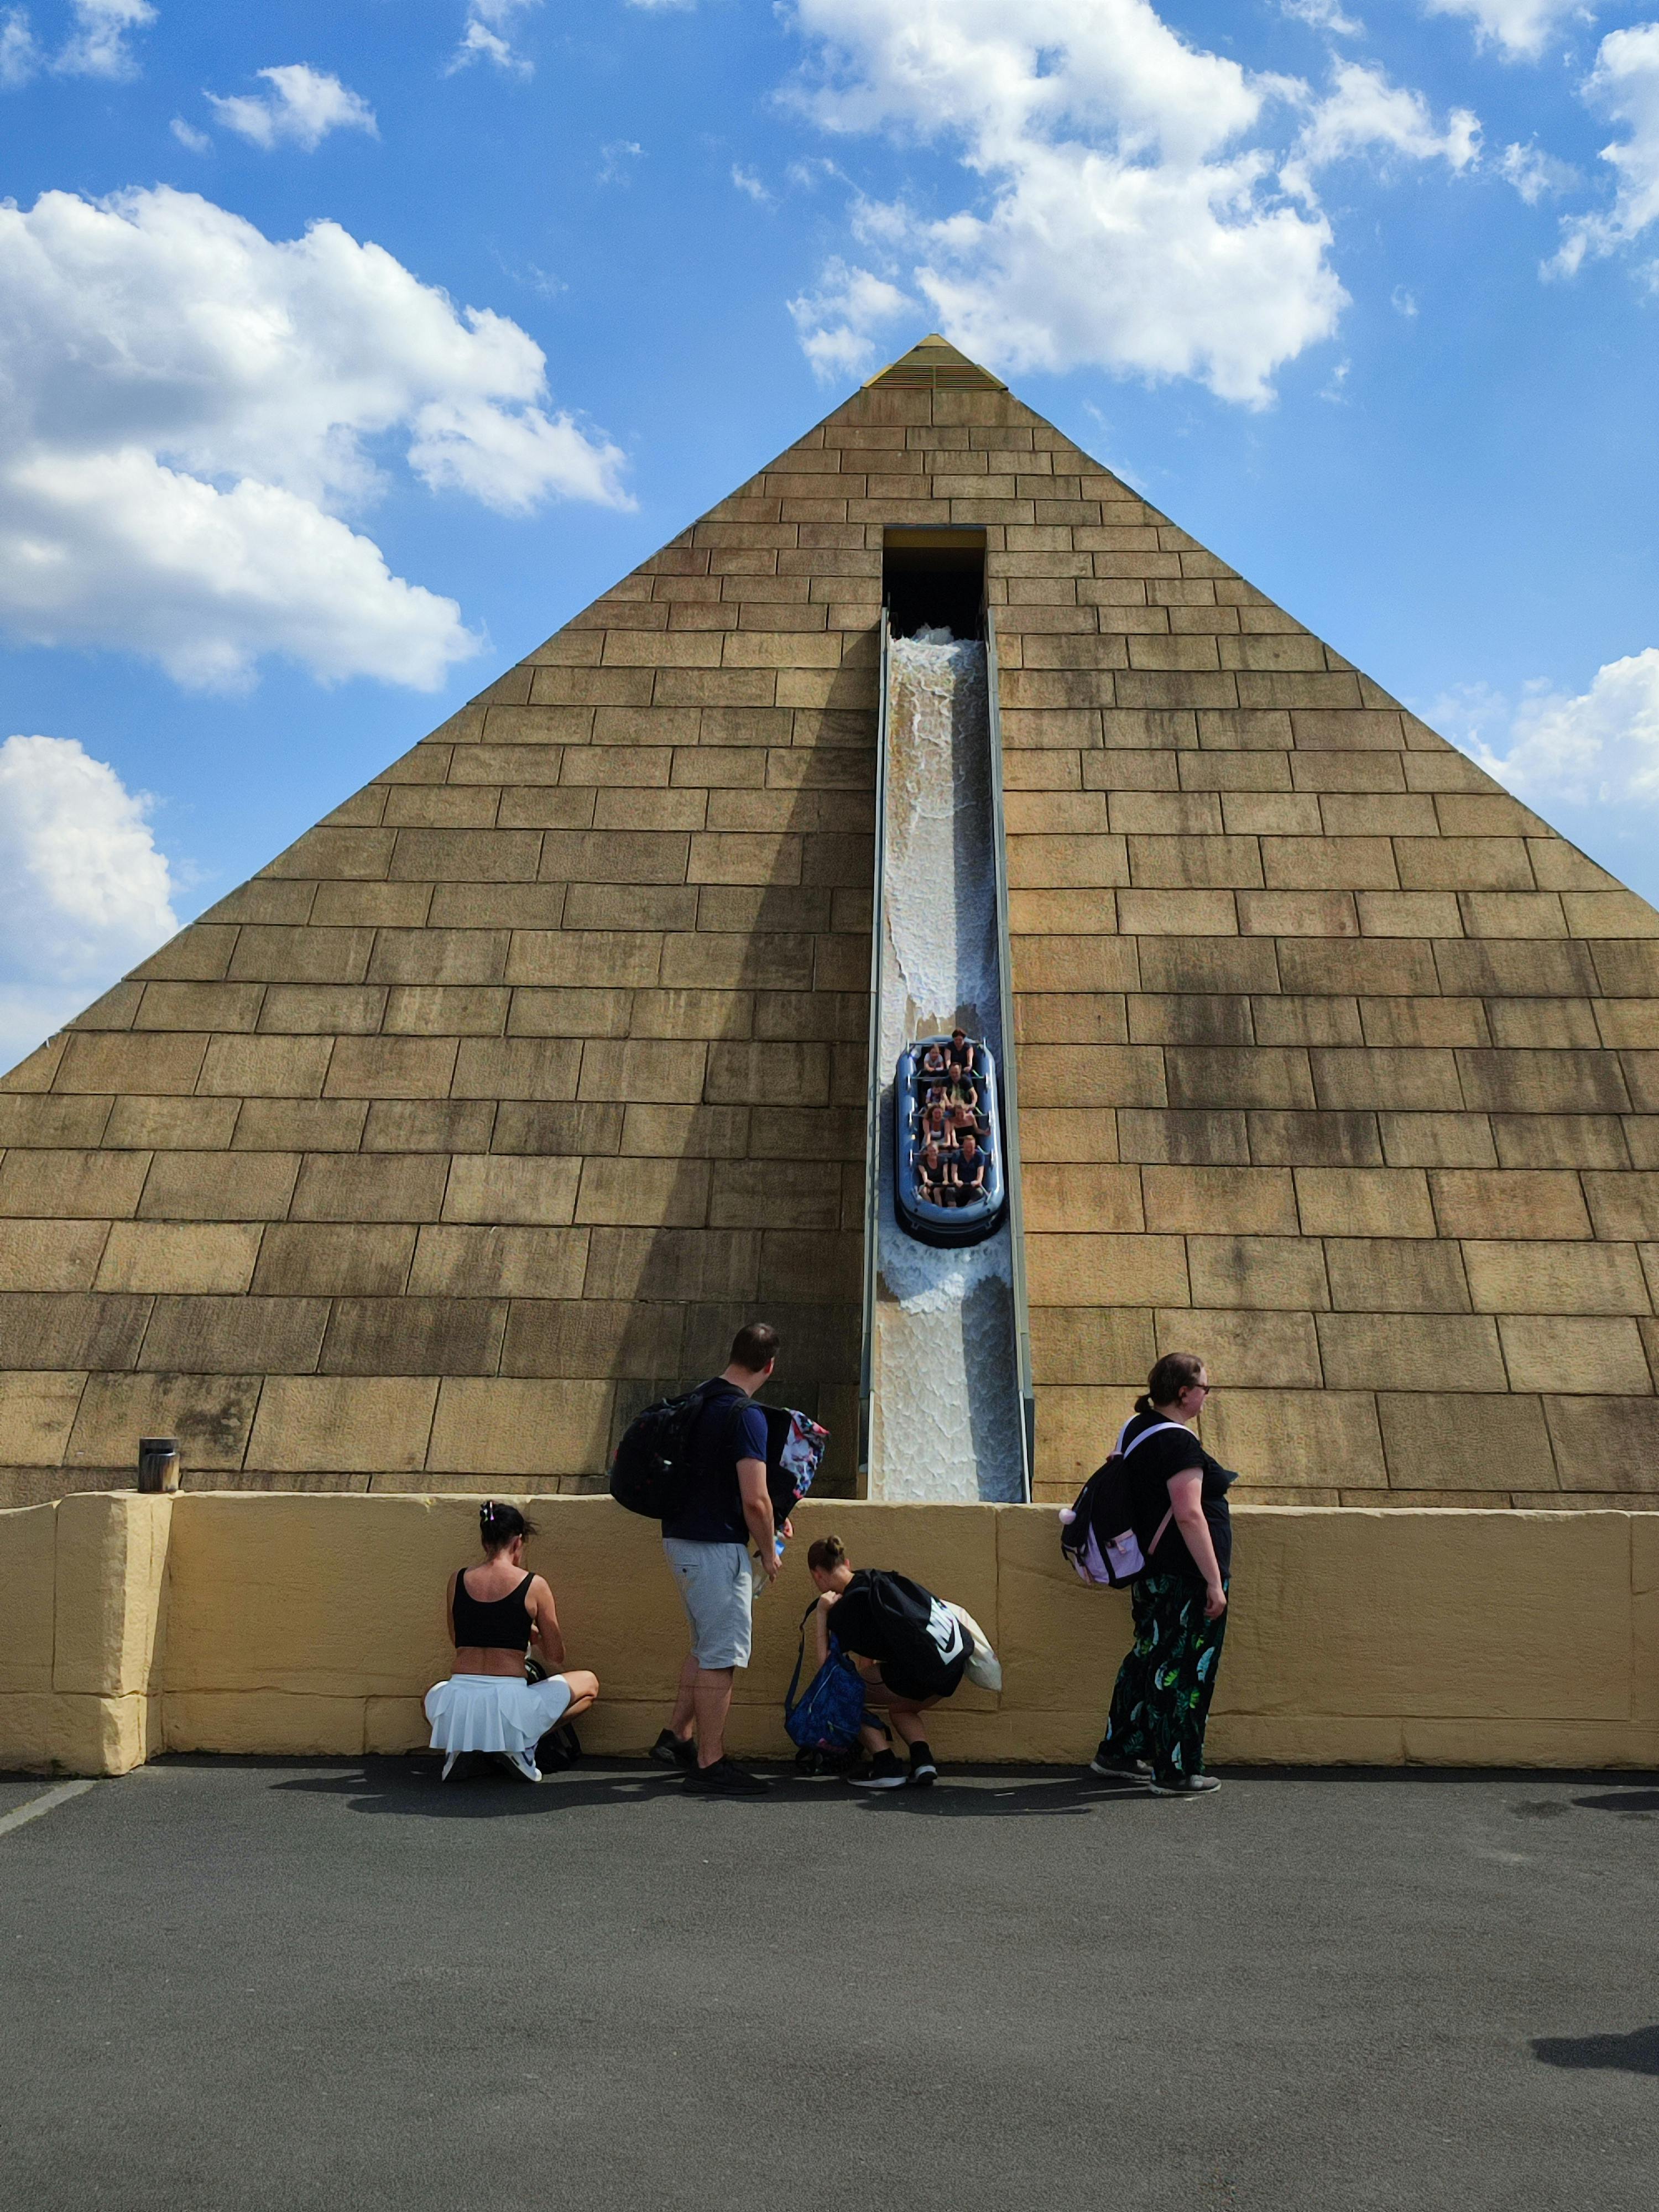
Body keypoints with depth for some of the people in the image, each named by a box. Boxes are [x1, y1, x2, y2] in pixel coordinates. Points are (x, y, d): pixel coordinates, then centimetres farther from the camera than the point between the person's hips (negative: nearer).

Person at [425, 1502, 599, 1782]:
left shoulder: (457, 1580, 8)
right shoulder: (534, 1585, -1)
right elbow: (555, 1659, 6)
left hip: (458, 1710, 4)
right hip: (509, 1705, -3)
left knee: (435, 1693, 42)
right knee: (589, 1683, 22)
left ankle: (459, 1747, 10)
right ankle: (520, 1746, 4)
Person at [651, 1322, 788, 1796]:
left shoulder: (698, 1401, 10)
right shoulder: (746, 1414, -18)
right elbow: (754, 1500, -21)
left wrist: (770, 1520, 24)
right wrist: (769, 1553, -5)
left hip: (681, 1538, 9)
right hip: (717, 1545, -9)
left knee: (707, 1645, 21)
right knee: (722, 1654, -1)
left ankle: (676, 1738, 25)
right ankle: (709, 1764, 5)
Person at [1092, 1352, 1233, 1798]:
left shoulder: (1136, 1428, 11)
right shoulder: (1178, 1442, -19)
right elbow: (1189, 1515, -24)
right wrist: (1214, 1581, -21)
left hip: (1152, 1571, 10)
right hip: (1186, 1575, -10)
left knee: (1150, 1657, 19)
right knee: (1186, 1669, 0)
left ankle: (1117, 1753, 27)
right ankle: (1176, 1773, 8)